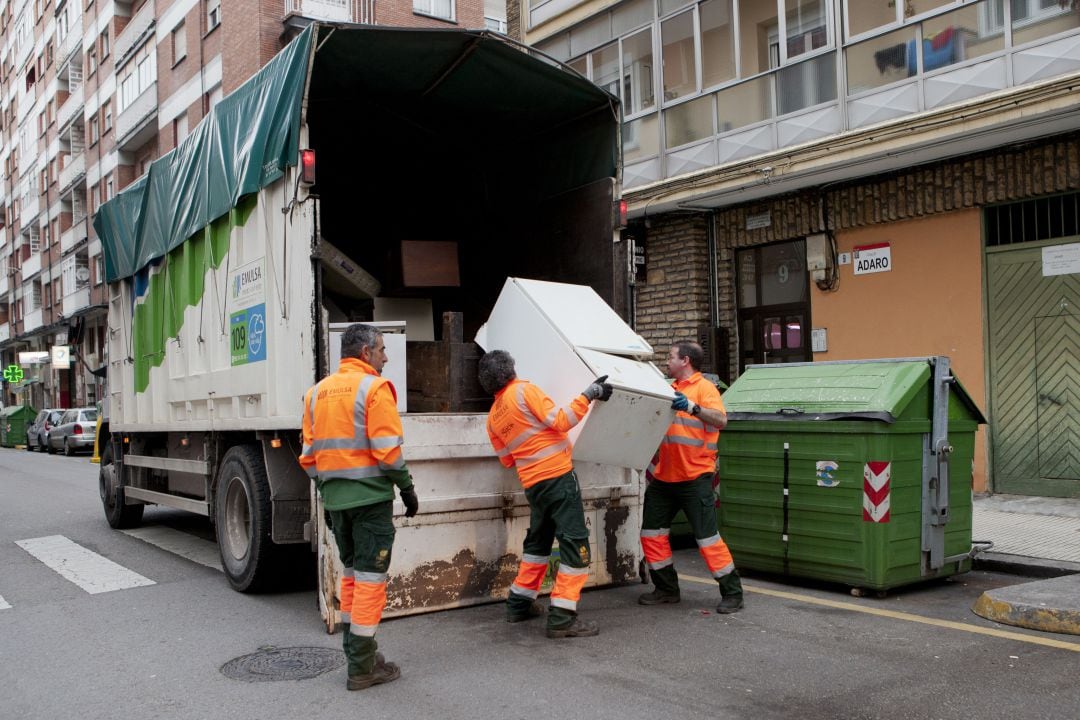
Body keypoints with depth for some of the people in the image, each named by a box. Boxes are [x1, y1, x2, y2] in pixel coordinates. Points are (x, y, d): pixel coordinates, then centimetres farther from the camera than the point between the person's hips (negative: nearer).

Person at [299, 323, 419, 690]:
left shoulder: (317, 392, 11)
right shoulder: (374, 387, -10)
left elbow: (309, 454, 11)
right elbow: (387, 449, -15)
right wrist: (407, 487, -5)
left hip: (335, 497, 7)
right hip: (370, 495, -7)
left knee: (352, 573, 19)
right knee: (370, 578, -1)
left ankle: (355, 651, 26)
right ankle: (362, 668, 3)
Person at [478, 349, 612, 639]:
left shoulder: (493, 417, 11)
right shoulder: (524, 390, -8)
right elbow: (560, 421, -15)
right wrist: (588, 395, -13)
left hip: (532, 483, 7)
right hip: (558, 475, -7)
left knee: (538, 540, 23)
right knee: (574, 542, -5)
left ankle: (520, 603, 29)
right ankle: (562, 617, -8)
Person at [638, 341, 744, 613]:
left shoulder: (704, 387, -8)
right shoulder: (670, 389, 13)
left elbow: (721, 420, -23)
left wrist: (693, 407, -36)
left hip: (694, 478, -8)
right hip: (663, 477, 8)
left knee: (707, 537, -5)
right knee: (652, 532, 9)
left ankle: (732, 593, 7)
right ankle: (666, 588, 22)